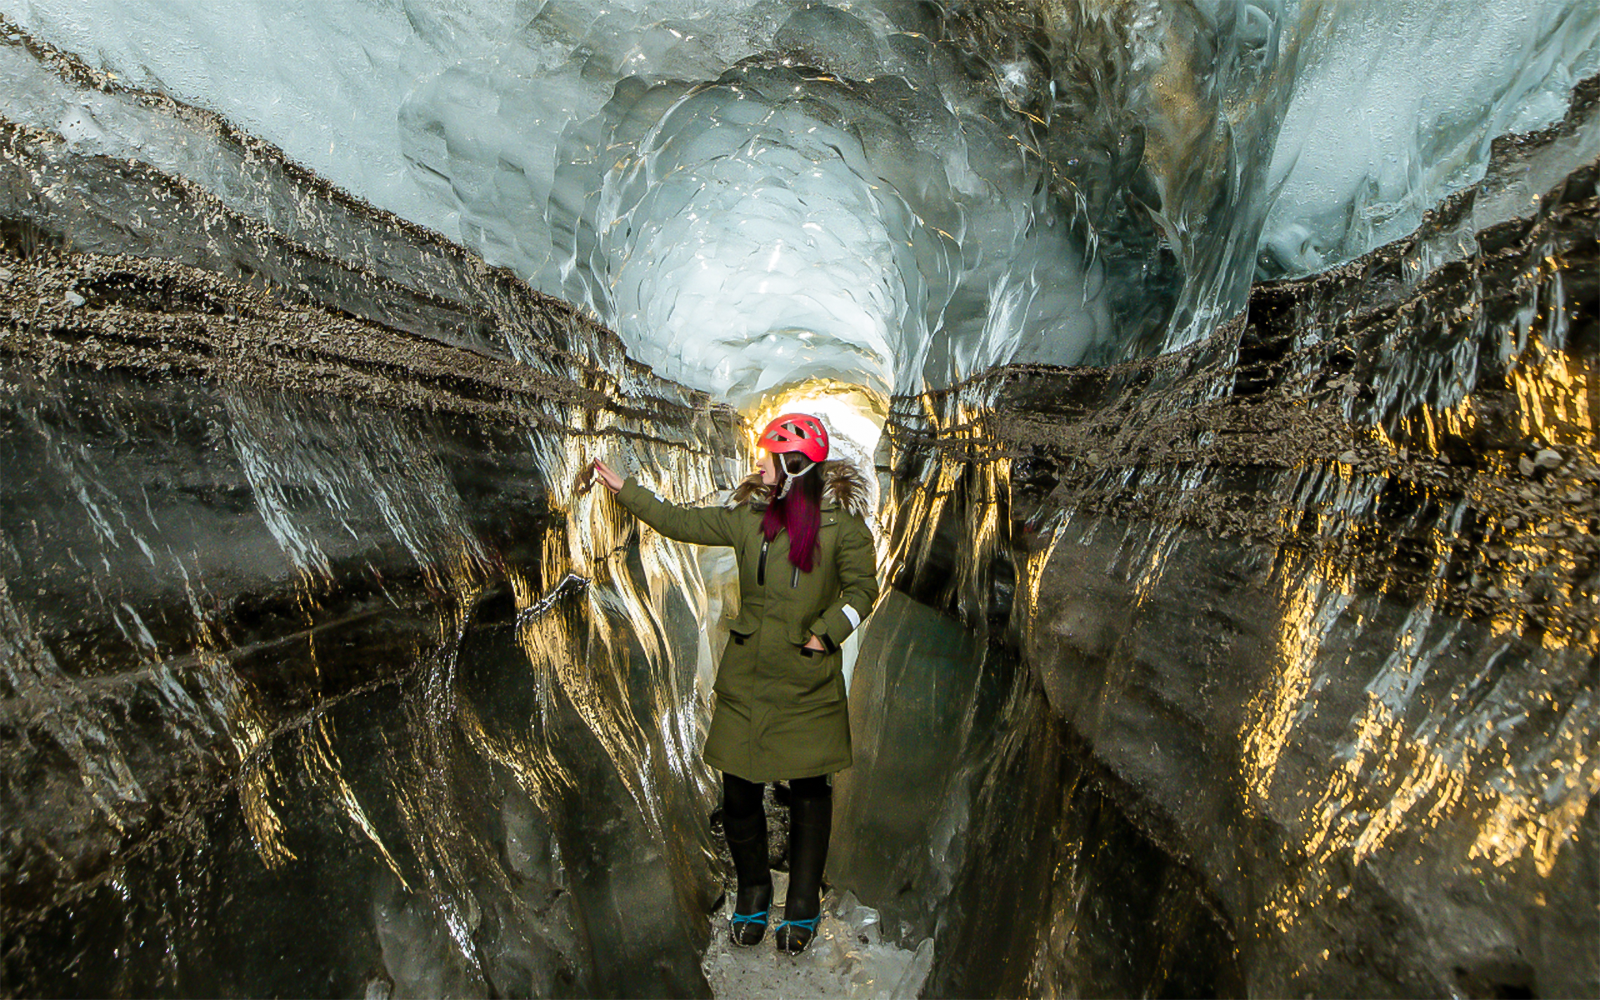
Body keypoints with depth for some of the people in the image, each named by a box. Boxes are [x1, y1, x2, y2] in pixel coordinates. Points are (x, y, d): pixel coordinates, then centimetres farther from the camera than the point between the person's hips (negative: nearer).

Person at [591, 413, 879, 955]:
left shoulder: (841, 523, -6)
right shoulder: (748, 515, 4)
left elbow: (862, 589, 1)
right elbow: (683, 522, 12)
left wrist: (825, 632, -10)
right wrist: (624, 489, 16)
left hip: (808, 683, -3)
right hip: (747, 677, 3)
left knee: (809, 792, 8)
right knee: (739, 791, 7)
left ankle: (802, 906, 28)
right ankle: (752, 892, 33)